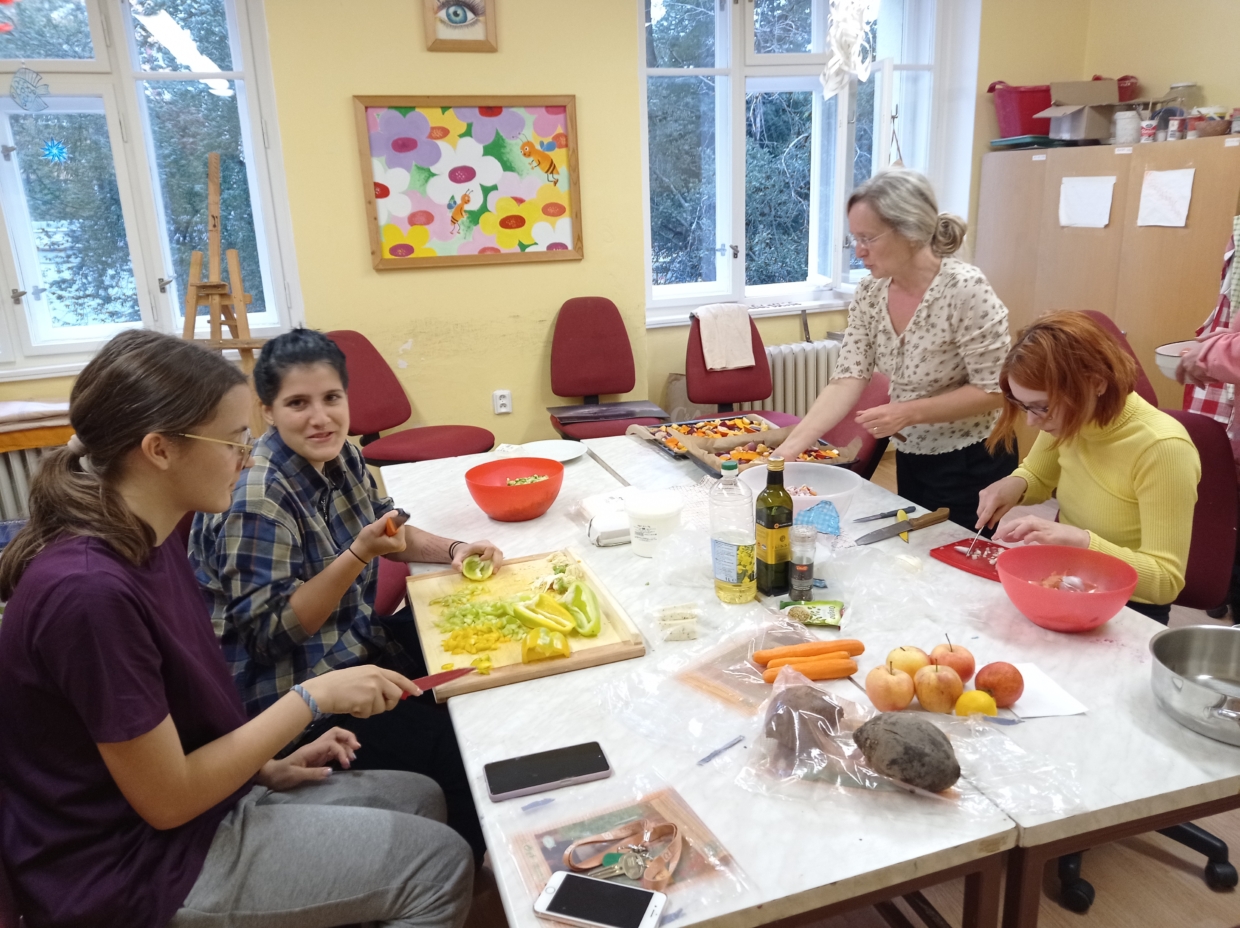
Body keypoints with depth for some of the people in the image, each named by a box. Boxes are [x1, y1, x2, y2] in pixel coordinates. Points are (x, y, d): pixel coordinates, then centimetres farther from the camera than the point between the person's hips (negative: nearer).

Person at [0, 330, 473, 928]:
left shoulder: (150, 540, -1)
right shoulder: (90, 590, -31)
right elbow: (167, 800, -23)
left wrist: (267, 766, 2)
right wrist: (314, 698, -19)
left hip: (205, 796, 9)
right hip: (132, 876, -9)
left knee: (420, 800, 14)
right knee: (440, 864, -5)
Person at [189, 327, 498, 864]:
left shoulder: (340, 457, 1)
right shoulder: (257, 499, -24)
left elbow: (384, 527, 16)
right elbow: (271, 634, -23)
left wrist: (452, 550, -2)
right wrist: (358, 555, -31)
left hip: (355, 644, 9)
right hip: (296, 693, -9)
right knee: (459, 754, -15)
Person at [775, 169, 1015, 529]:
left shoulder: (965, 290, -22)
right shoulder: (869, 293, -5)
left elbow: (993, 391, -19)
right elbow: (847, 381, -12)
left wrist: (909, 411, -27)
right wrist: (789, 448, -23)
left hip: (973, 467, -6)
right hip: (911, 461, 6)